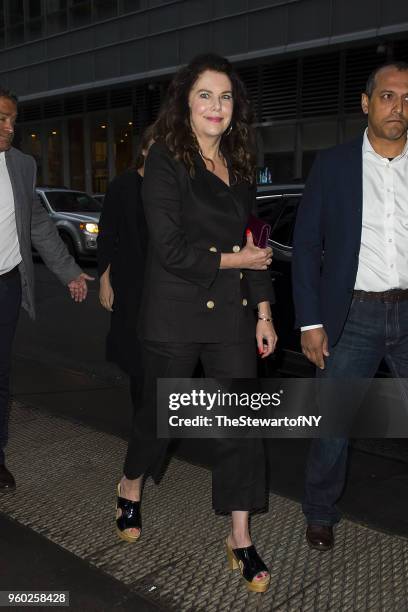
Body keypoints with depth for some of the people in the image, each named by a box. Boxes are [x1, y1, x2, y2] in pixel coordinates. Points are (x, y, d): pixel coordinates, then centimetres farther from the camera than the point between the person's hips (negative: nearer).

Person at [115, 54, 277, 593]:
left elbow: (253, 243, 12)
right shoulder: (166, 160, -8)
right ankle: (130, 488, 43)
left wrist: (263, 312, 8)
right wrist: (233, 260, -8)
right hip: (176, 315, -5)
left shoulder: (239, 165, 11)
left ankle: (241, 539, 18)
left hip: (232, 313, 5)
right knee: (160, 415, 11)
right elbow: (170, 250, -16)